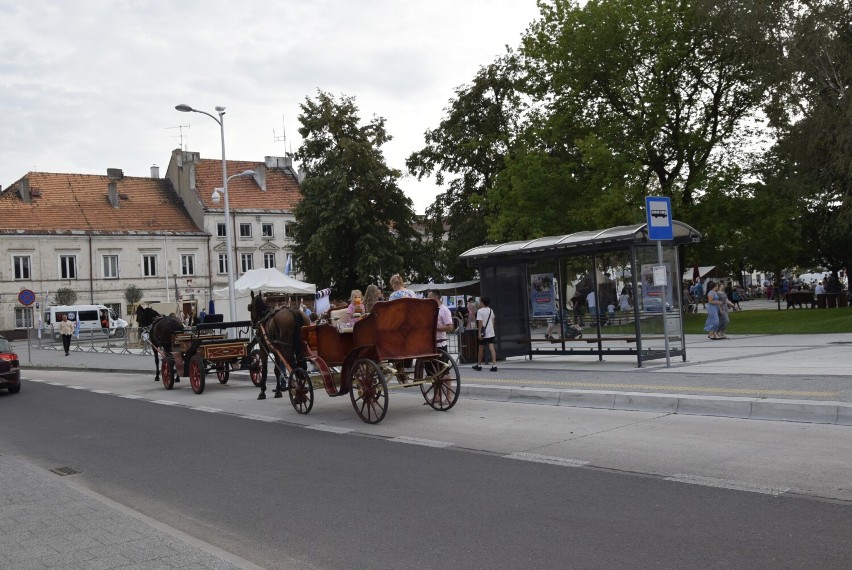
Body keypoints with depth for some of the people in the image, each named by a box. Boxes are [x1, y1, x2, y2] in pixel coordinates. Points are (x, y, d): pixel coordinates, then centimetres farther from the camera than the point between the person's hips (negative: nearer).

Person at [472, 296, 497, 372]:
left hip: (484, 333, -5)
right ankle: (494, 365, -12)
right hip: (491, 332, 5)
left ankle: (479, 365, 22)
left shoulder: (480, 311, -10)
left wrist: (479, 333, -13)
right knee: (492, 348, -2)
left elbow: (480, 322, -15)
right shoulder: (491, 310, 9)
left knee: (481, 348, 9)